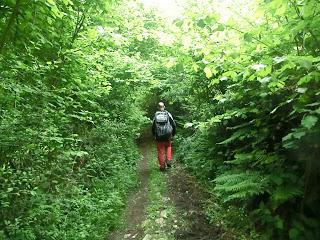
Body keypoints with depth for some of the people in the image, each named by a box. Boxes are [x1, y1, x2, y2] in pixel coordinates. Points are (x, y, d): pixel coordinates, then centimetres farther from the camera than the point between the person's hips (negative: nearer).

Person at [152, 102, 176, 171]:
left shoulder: (155, 115, 3)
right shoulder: (168, 114, 0)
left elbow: (153, 127, 6)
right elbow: (173, 124, 1)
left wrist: (154, 135, 21)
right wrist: (173, 134, 15)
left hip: (159, 137, 0)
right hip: (167, 136, 0)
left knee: (160, 151, 10)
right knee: (168, 147, 24)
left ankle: (162, 165, 14)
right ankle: (168, 160, 12)